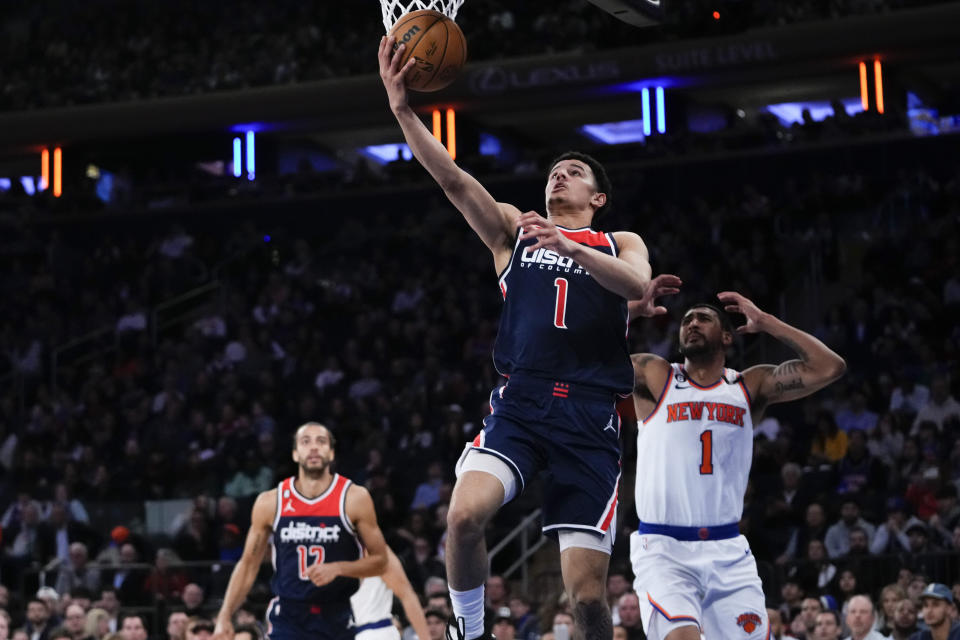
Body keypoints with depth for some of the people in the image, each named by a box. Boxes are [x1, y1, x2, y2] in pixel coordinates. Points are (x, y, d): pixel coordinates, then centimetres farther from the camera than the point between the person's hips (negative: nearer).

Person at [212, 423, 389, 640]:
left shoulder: (354, 498, -5)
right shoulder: (270, 502, 0)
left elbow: (379, 559, -1)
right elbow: (248, 564, 8)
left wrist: (338, 568, -19)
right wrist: (224, 617, 0)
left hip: (339, 619, 0)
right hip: (288, 618, 0)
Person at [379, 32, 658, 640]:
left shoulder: (620, 245, 17)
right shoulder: (512, 230, 20)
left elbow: (638, 284, -7)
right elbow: (454, 180, 4)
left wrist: (571, 248, -23)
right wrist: (403, 110, -9)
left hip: (591, 415, -1)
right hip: (521, 403, 1)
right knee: (465, 515, -27)